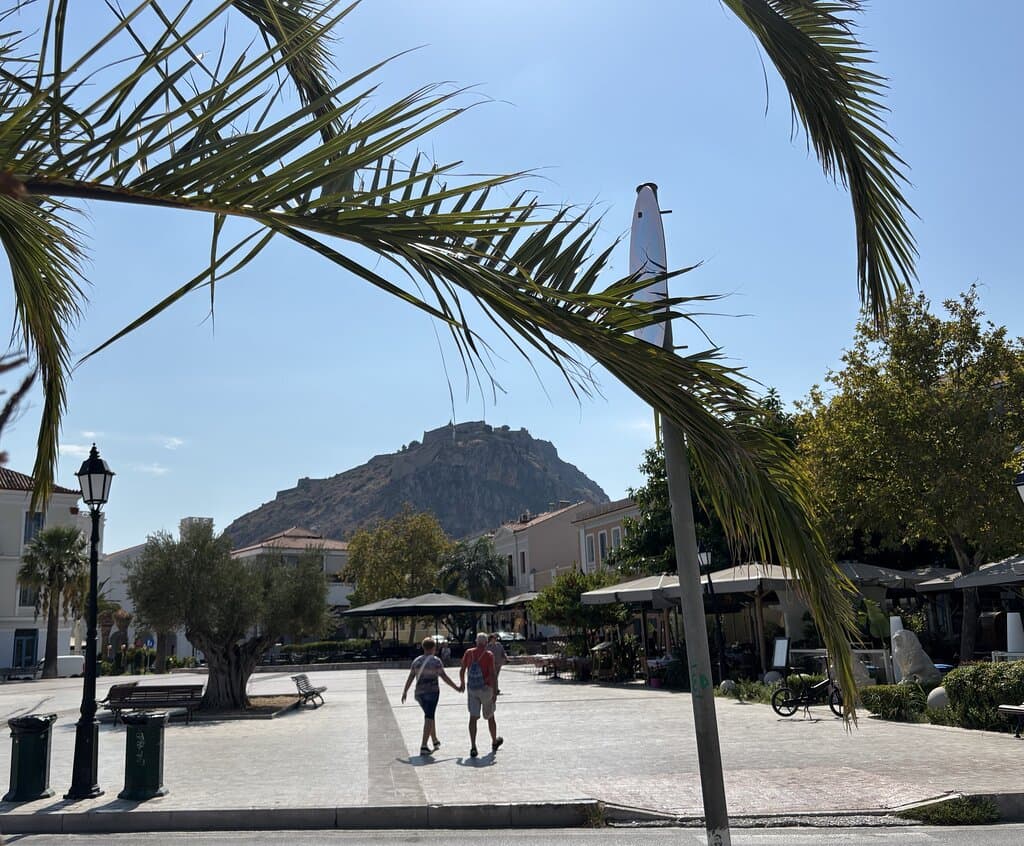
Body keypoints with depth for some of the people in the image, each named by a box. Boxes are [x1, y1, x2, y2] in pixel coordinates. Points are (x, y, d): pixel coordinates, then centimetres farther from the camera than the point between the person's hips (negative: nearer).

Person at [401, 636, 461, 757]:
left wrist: (405, 692, 14)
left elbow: (410, 678, 7)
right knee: (429, 718, -6)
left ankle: (435, 741, 32)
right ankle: (423, 747, -14)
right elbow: (444, 677, -11)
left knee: (430, 715, 22)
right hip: (432, 692, -6)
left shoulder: (417, 661, 7)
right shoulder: (435, 661, -9)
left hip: (419, 693, 6)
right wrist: (456, 687, -4)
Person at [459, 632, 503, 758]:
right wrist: (494, 692, -11)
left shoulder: (469, 653, 0)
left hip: (471, 689, 2)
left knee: (473, 717, 0)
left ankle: (473, 747, -10)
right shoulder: (489, 655, -10)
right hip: (485, 688, -2)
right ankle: (494, 742, 34)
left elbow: (462, 670, 6)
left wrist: (462, 683, 22)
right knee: (490, 716, 15)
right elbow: (492, 674, -15)